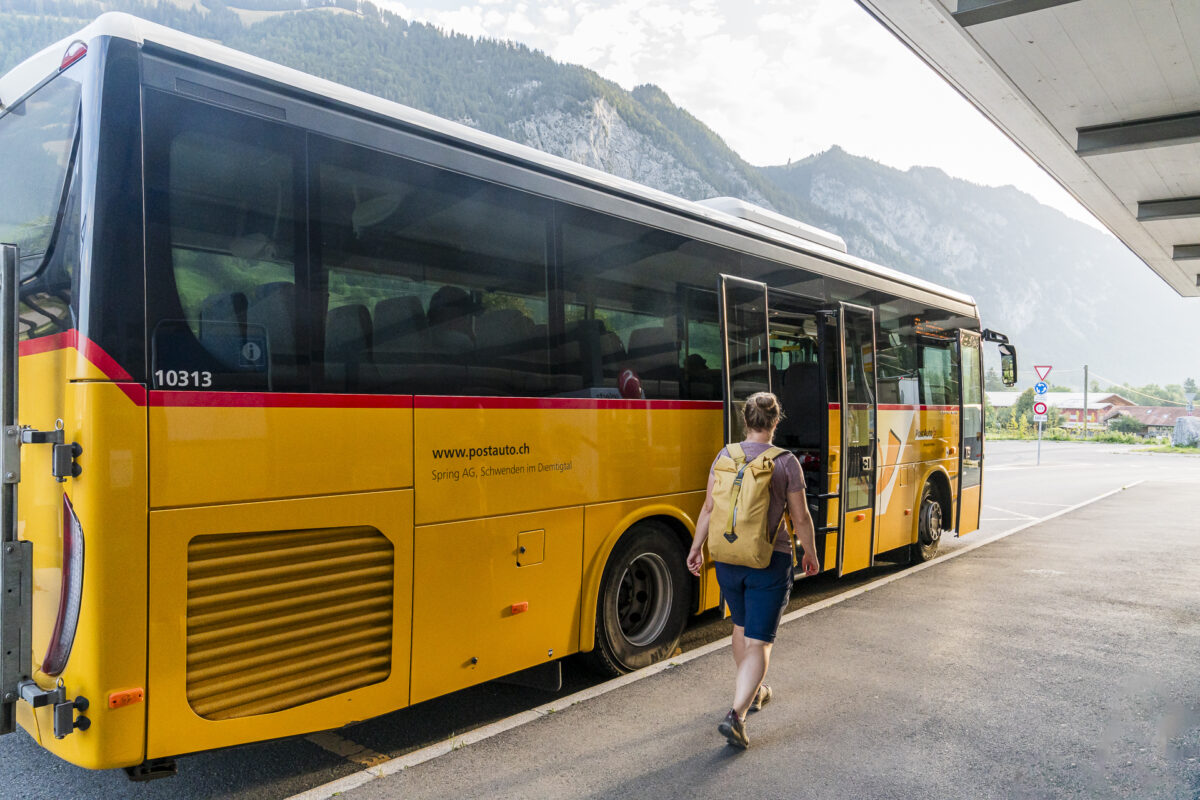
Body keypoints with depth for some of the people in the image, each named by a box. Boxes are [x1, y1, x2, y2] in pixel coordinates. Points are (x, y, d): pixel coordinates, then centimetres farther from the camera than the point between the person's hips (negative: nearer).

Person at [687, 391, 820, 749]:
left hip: (728, 558, 4)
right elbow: (800, 518, -5)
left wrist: (696, 548, 11)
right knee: (759, 641, 1)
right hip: (770, 561, -4)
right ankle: (736, 714, -11)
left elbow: (709, 508, -1)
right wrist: (810, 554, 11)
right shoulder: (786, 462, -10)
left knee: (742, 626, 25)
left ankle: (753, 692, 43)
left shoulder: (725, 456, -3)